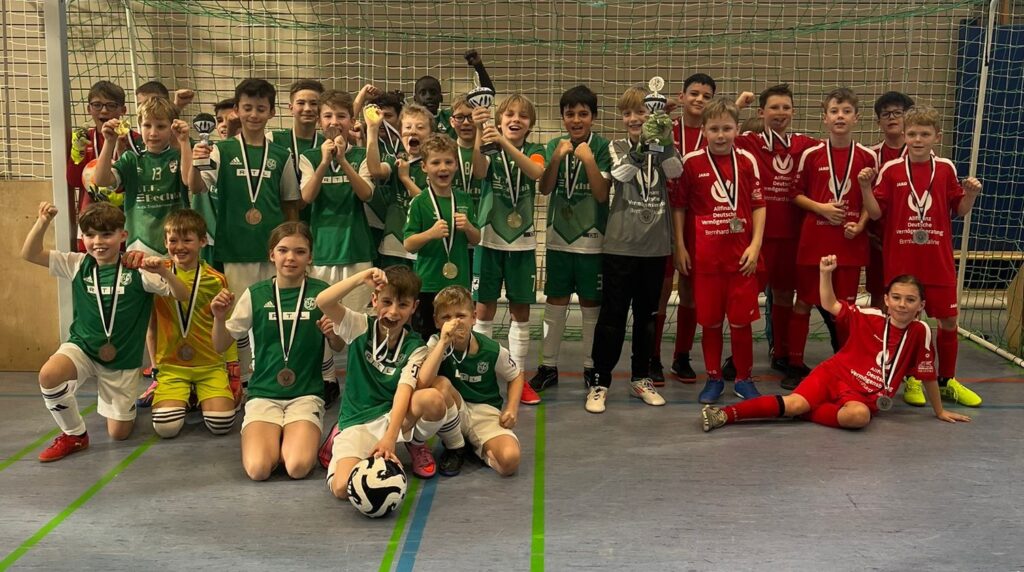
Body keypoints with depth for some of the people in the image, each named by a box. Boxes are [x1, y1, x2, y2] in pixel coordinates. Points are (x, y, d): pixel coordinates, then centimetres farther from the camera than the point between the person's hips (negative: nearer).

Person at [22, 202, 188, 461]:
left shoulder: (137, 271, -13)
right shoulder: (77, 264, -4)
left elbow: (183, 295, -16)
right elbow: (30, 254, -5)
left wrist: (164, 271, -35)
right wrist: (43, 222, -21)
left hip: (123, 359, -1)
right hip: (82, 347, 2)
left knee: (119, 433, 3)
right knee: (48, 374, -33)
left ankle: (125, 404, 42)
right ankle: (74, 435, -7)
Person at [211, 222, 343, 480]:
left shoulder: (321, 292, -2)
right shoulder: (255, 294, 1)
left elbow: (338, 348, 9)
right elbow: (220, 346, 5)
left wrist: (333, 335, -14)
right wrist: (219, 318, -15)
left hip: (306, 394, -1)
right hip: (263, 394, 1)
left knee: (298, 467, -25)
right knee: (258, 469, -21)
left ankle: (295, 437, 9)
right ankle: (272, 437, 12)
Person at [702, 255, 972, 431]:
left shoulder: (920, 332, -3)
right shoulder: (870, 318, -2)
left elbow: (928, 375, 6)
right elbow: (830, 305, 0)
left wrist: (939, 411, 13)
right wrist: (826, 273, -14)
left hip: (866, 396, 0)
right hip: (833, 374, 0)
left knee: (859, 416, -37)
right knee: (794, 402, -25)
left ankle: (804, 412, -21)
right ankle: (726, 414, -30)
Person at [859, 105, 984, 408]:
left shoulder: (946, 169, 2)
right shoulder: (891, 170, -3)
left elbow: (959, 211, 8)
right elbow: (876, 213, -3)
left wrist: (971, 195, -11)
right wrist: (866, 187, -17)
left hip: (938, 261, 2)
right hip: (900, 261, -2)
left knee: (948, 319, 8)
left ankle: (947, 380, 26)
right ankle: (911, 380, 22)